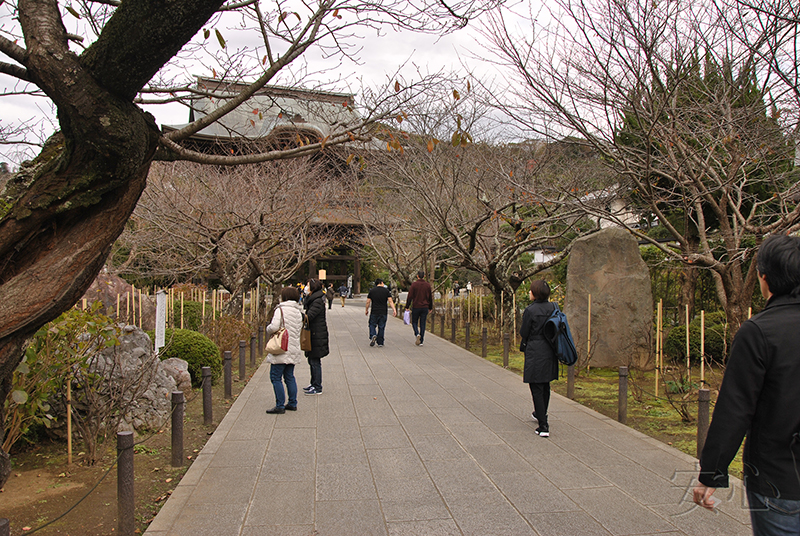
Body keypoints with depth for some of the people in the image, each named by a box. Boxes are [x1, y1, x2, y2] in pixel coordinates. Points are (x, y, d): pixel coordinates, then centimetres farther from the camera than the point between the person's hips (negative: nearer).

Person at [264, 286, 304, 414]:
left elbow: (274, 327, -21)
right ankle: (292, 403, 20)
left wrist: (268, 330, 0)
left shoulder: (280, 309, -12)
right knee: (289, 377, 16)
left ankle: (280, 406, -2)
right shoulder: (299, 311, 10)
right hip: (294, 349, 8)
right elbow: (300, 327, 13)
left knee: (276, 377, -1)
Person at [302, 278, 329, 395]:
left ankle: (318, 388, 4)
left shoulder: (318, 302, -17)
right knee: (312, 361, 17)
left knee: (315, 362, -3)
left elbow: (309, 316, -27)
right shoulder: (311, 299, 14)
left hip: (317, 336, -10)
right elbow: (307, 315, 11)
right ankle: (313, 384, 29)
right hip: (312, 335, 10)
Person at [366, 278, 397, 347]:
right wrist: (394, 309, -10)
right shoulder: (386, 291, 2)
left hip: (374, 312, 0)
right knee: (381, 327, 7)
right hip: (383, 312, 0)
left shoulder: (371, 290, 4)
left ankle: (373, 335, -16)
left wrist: (367, 310, 14)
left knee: (372, 325, 12)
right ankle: (380, 343, 9)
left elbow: (368, 302, 3)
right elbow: (390, 301, -8)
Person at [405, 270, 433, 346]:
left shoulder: (414, 284, -7)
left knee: (414, 322, 12)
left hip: (416, 307, -2)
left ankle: (417, 334, -14)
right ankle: (421, 341, 6)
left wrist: (407, 306, 1)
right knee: (422, 324, 7)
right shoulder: (428, 285, 4)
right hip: (425, 307, 3)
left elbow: (410, 296, -7)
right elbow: (430, 297, 10)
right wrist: (430, 307, 21)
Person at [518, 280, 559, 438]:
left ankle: (543, 426, -3)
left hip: (535, 353, -7)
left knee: (536, 388, -1)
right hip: (550, 352, 7)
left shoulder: (530, 310, -16)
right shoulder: (553, 307, 2)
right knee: (545, 385, 22)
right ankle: (540, 414, 42)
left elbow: (523, 333, -9)